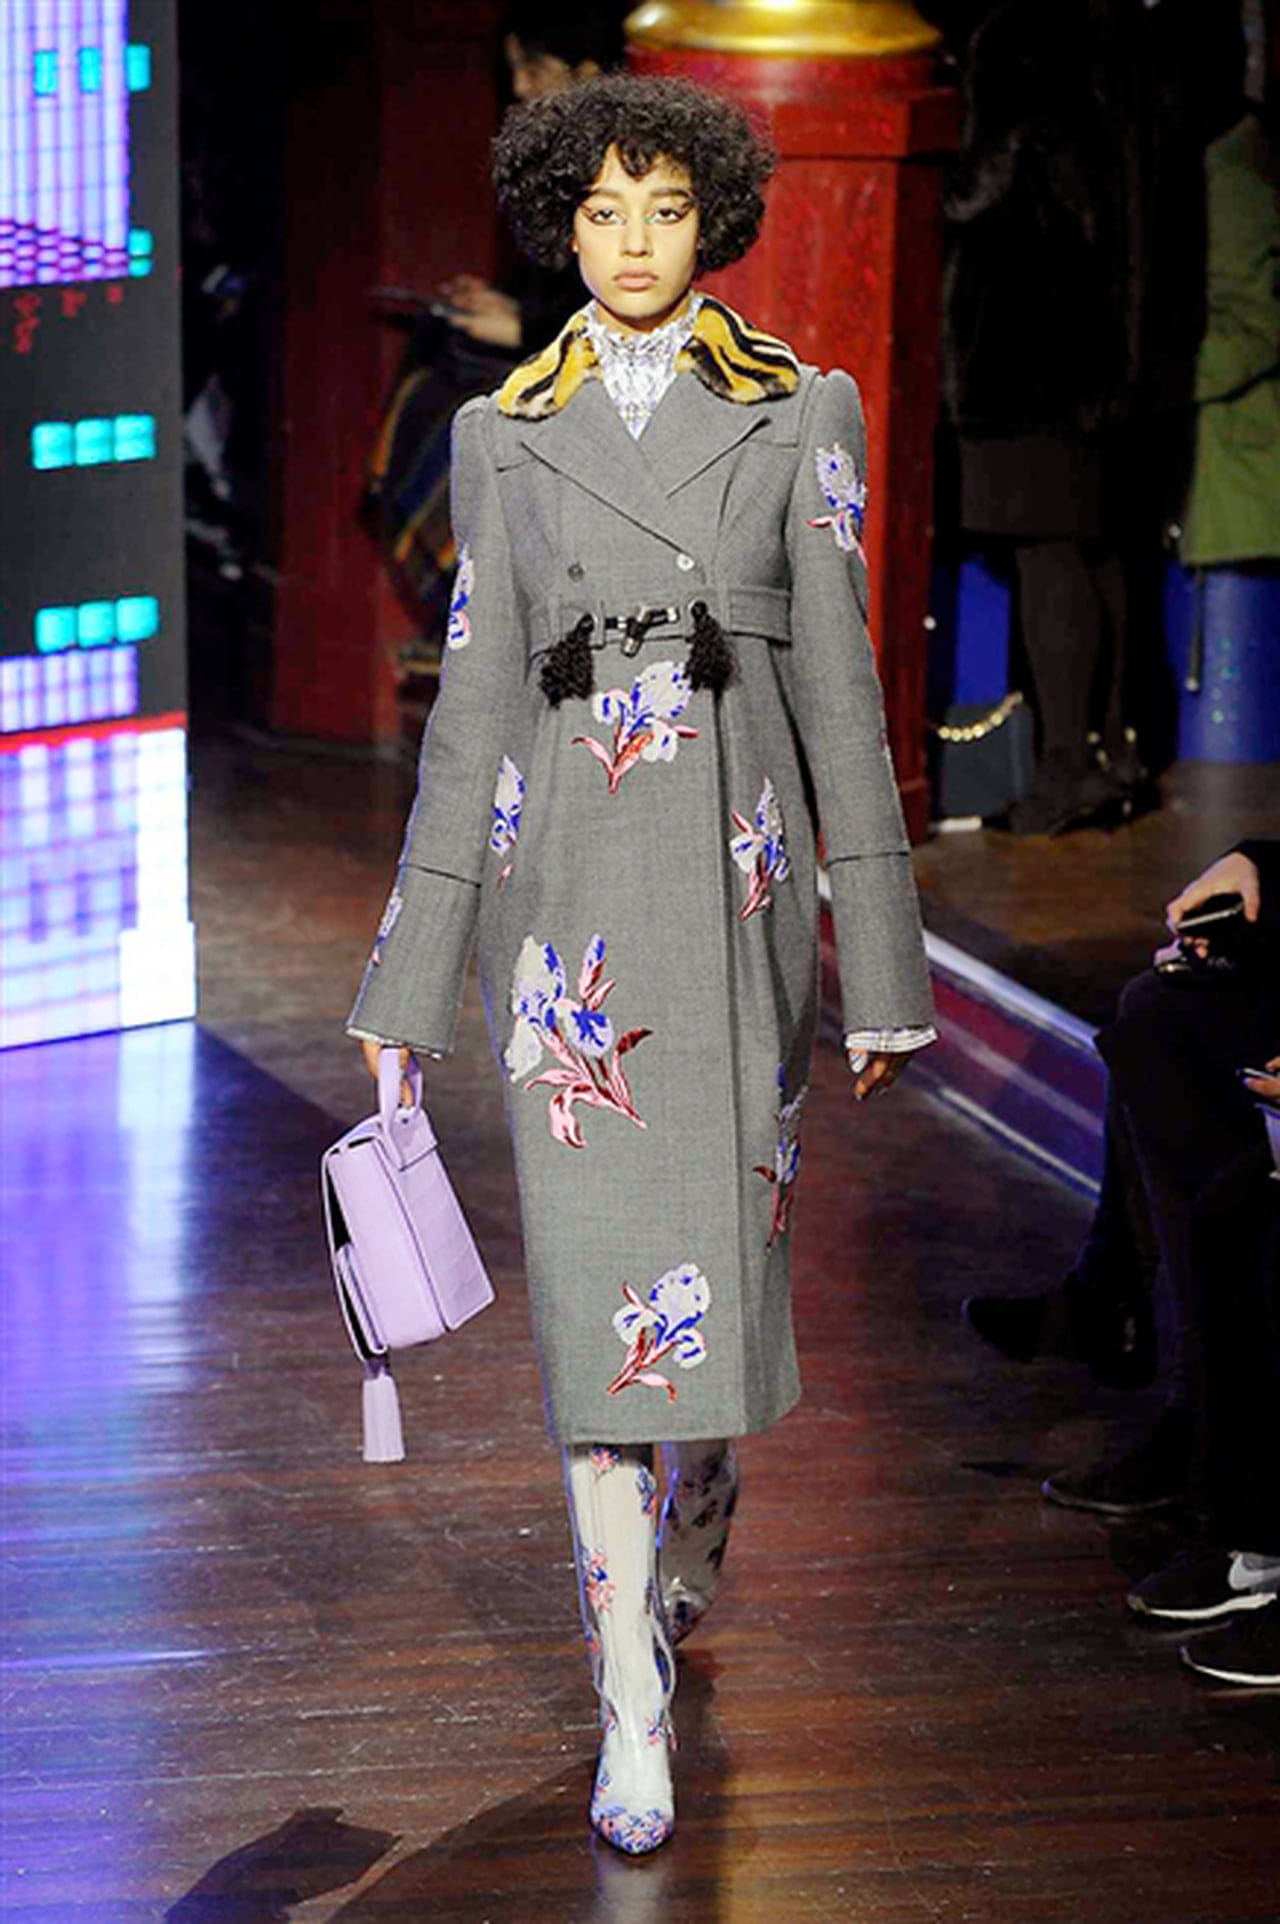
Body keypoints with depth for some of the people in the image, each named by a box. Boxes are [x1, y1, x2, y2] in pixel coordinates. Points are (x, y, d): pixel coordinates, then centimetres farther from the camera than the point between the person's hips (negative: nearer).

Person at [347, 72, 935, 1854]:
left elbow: (837, 684, 4)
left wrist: (881, 965, 2)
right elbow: (475, 701, 9)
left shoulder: (799, 413, 5)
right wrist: (408, 986, 7)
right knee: (597, 1267, -7)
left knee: (728, 1239, 8)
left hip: (739, 863, 0)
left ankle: (686, 1558, 40)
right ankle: (634, 1721, -5)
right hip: (566, 870, 0)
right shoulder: (504, 433, 7)